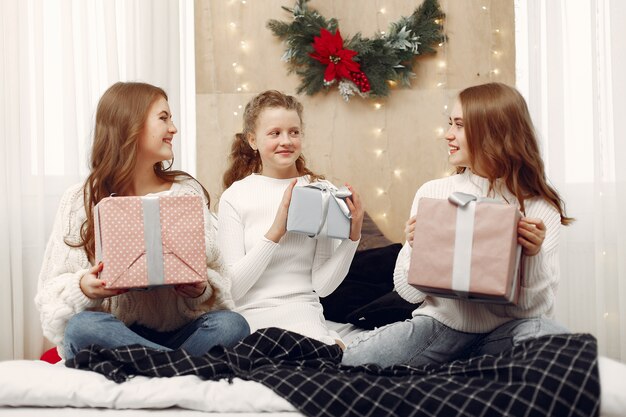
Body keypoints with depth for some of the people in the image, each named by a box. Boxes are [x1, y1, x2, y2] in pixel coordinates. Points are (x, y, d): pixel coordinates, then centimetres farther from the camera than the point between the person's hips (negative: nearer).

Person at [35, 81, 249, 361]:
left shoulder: (187, 191, 9)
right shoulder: (80, 200, 4)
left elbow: (218, 281, 7)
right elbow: (51, 293, 1)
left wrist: (201, 291, -16)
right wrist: (83, 288, -21)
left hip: (179, 333, 1)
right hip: (112, 334, -1)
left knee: (231, 325, -27)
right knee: (83, 327, -34)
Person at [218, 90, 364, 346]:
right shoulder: (235, 196, -1)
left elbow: (323, 286, 1)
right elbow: (231, 288, -8)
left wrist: (353, 235, -13)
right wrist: (275, 231, -17)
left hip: (306, 316, 2)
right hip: (251, 319, -2)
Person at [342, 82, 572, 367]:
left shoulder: (541, 207, -2)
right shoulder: (432, 193, 1)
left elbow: (537, 308, -4)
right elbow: (409, 292, 3)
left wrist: (533, 256, -21)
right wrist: (416, 251, -16)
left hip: (502, 332, 0)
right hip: (440, 324, 1)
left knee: (550, 337, -34)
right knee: (355, 359, -26)